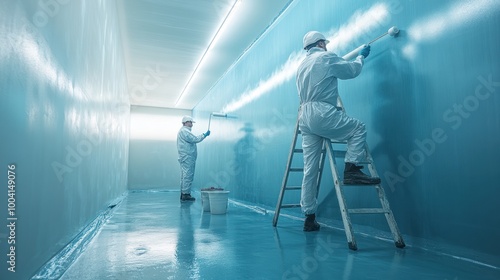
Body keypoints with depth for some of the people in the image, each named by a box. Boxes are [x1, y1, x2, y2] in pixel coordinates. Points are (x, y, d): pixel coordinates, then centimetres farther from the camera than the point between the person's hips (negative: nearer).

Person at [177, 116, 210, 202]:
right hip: (187, 158, -11)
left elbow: (193, 139, 20)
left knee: (185, 176, 12)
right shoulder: (184, 131, -13)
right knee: (188, 176, -8)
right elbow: (195, 139, -19)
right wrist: (205, 134, -11)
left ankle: (183, 194, 17)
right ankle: (186, 194, -4)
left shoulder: (184, 131, 22)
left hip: (186, 158, 11)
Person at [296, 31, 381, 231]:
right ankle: (351, 171, -8)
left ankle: (309, 217, 11)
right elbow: (353, 70, 11)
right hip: (321, 113, -7)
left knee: (310, 168, 7)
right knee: (358, 128, 9)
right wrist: (361, 56, 31)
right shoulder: (326, 57, 4)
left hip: (304, 117, 8)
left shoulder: (302, 64, 26)